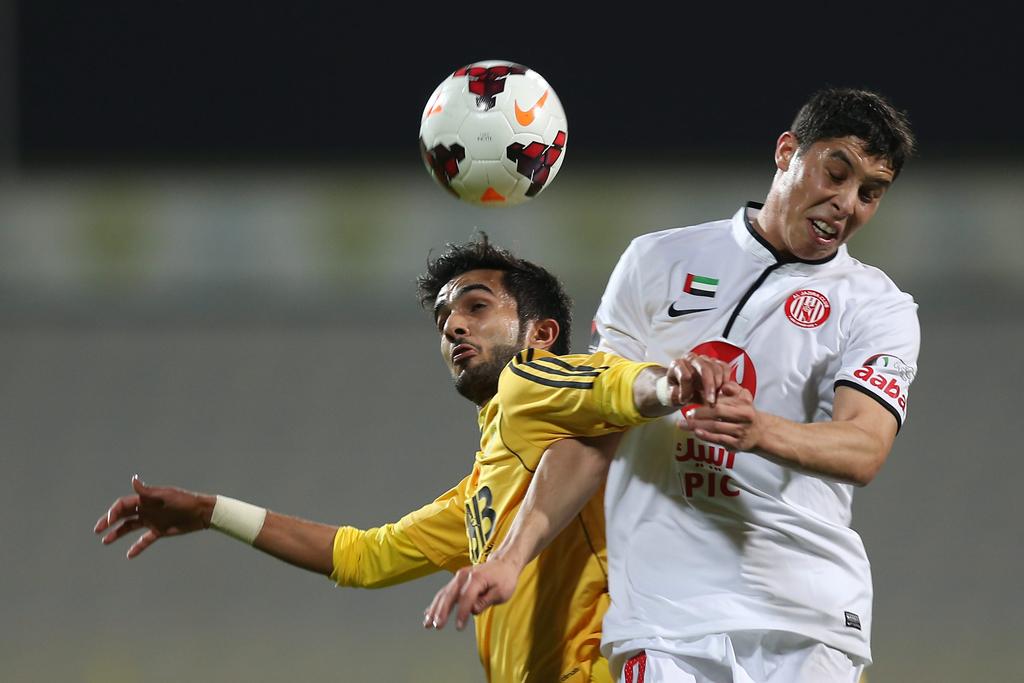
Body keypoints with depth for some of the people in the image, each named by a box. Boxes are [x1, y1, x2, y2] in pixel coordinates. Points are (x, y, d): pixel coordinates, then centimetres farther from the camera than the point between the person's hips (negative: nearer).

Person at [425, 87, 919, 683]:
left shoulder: (881, 309, 6)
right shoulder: (658, 262, 12)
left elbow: (865, 448, -11)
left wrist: (761, 432, -32)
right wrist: (512, 556, -2)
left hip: (810, 624, -1)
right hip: (663, 612, 1)